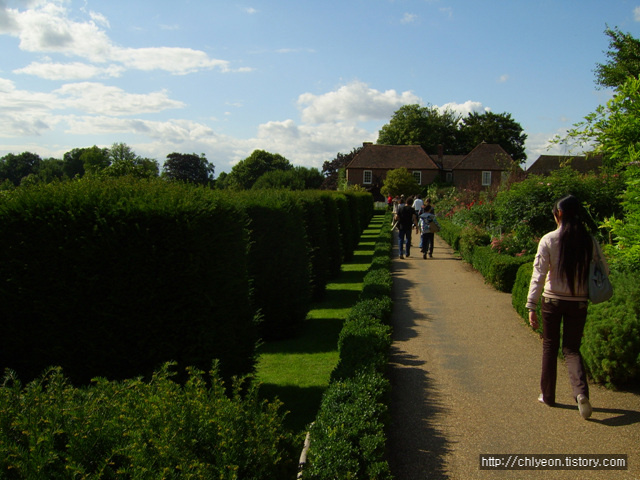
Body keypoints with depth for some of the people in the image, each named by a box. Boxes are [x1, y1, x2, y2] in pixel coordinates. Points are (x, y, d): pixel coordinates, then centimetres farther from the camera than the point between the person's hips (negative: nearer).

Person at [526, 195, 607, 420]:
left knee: (550, 347, 15)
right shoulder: (590, 242, -3)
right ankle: (581, 391, -12)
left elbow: (539, 274, -13)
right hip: (579, 302, 2)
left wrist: (531, 306, -11)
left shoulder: (549, 240, -11)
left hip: (553, 300, -2)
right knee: (572, 349, 11)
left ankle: (548, 395, 23)